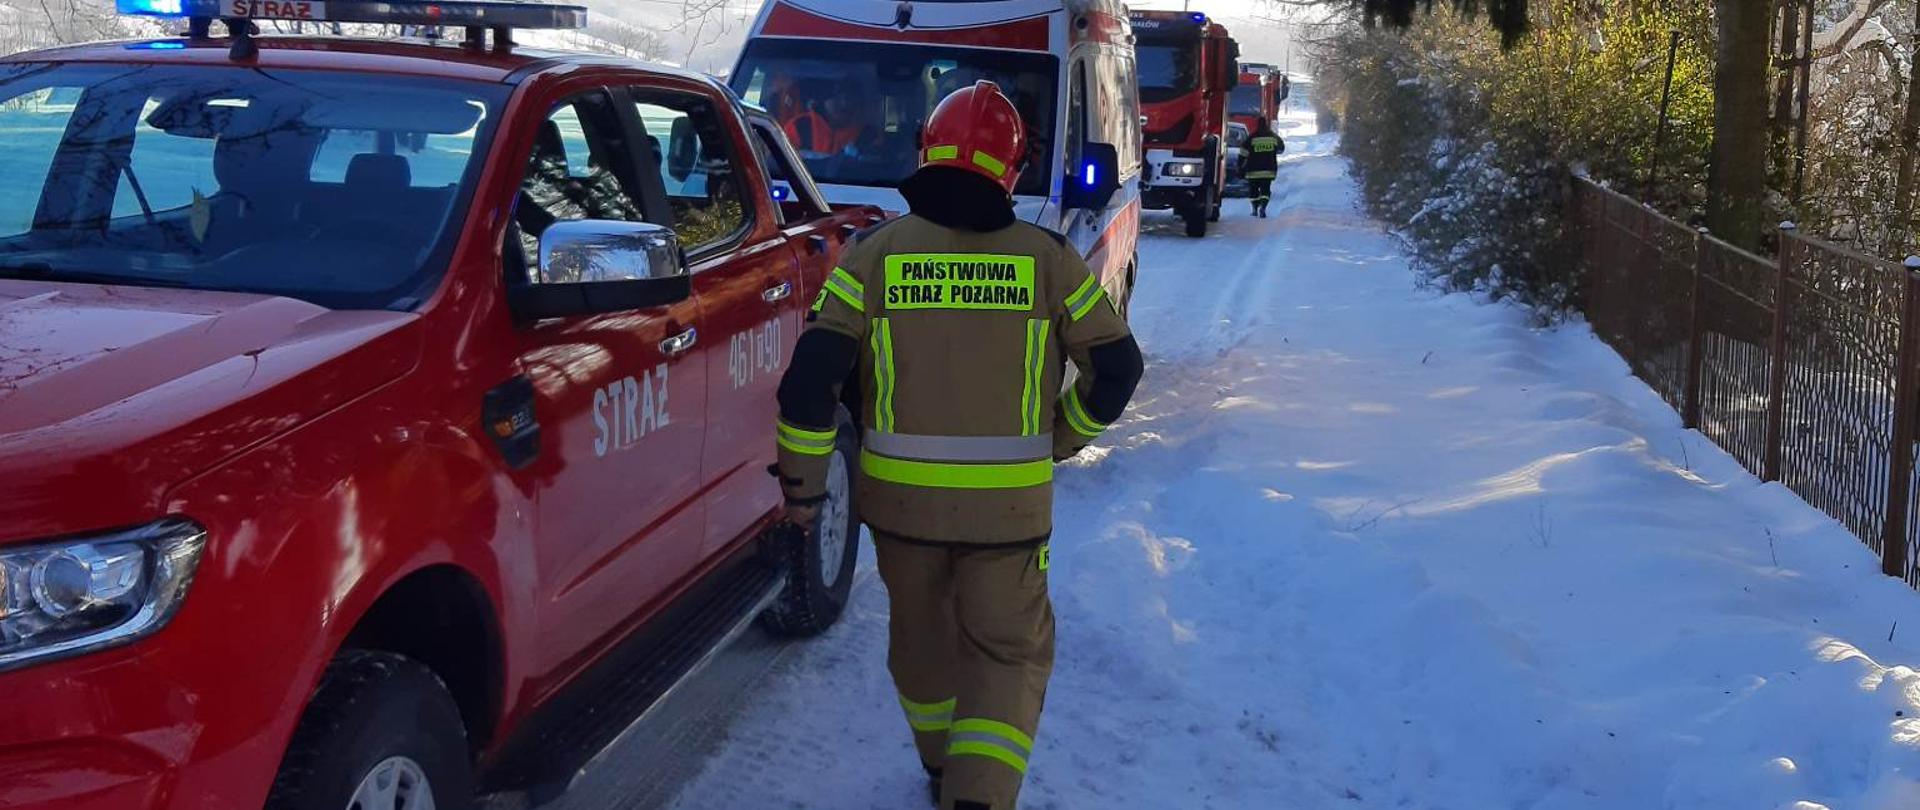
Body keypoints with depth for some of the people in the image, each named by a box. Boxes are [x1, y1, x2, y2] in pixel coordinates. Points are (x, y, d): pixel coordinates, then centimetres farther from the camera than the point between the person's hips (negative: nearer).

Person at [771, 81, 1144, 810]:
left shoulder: (875, 253, -3)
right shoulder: (1046, 257, -2)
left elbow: (811, 373, -8)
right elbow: (1117, 365, 1)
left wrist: (801, 481, 2)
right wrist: (1064, 438, 17)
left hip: (900, 496, 2)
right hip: (1009, 503, -1)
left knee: (922, 637, 23)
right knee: (1009, 652, 11)